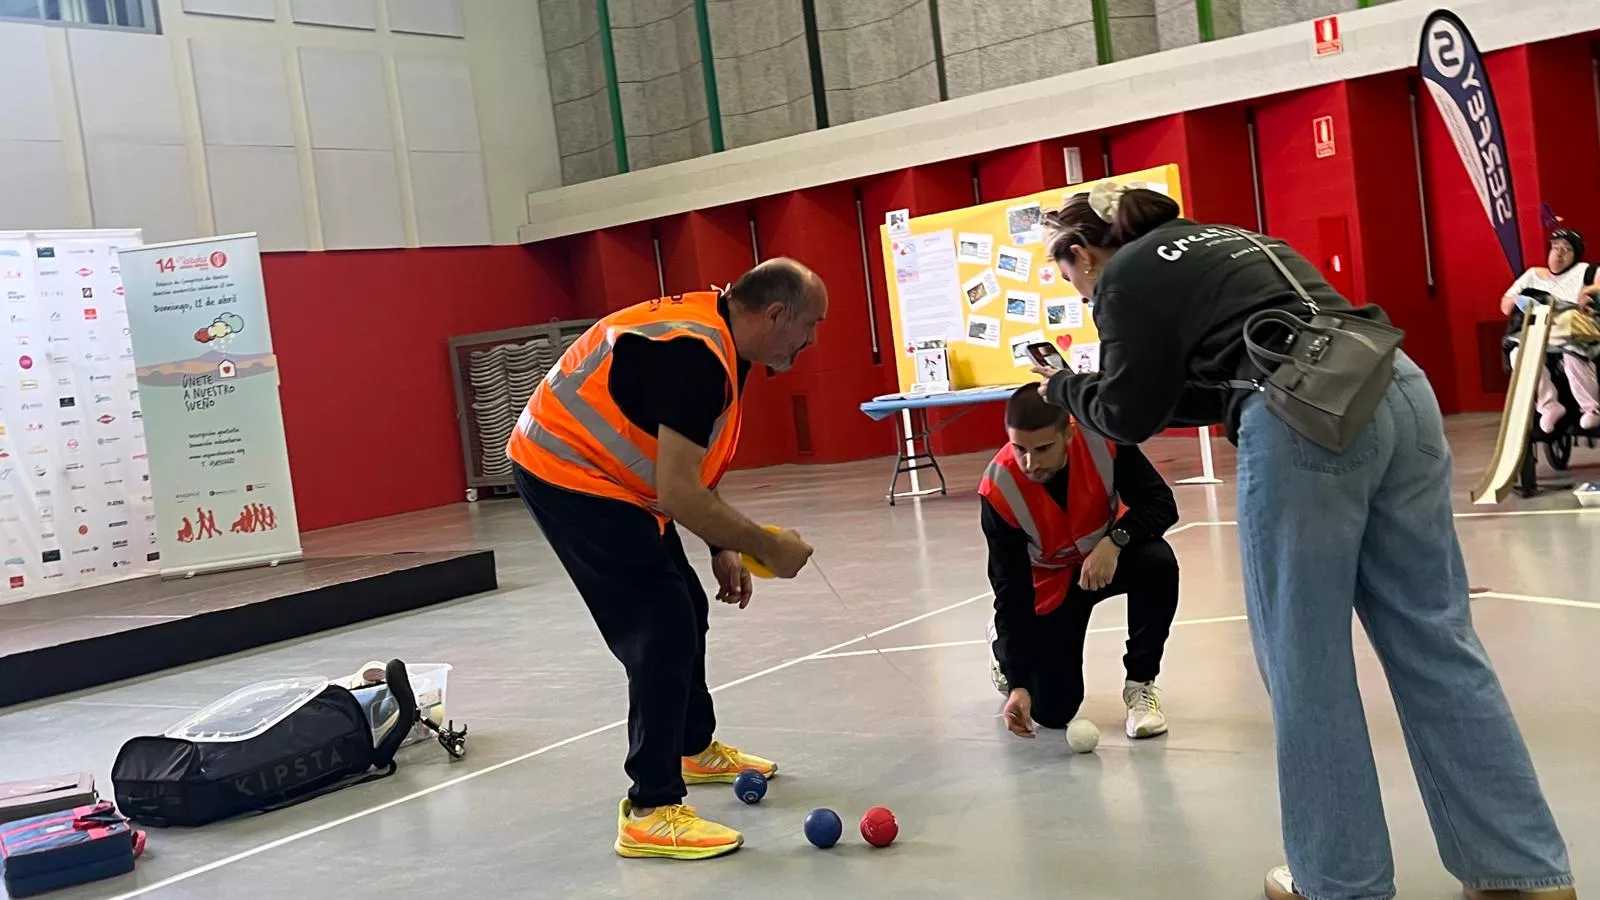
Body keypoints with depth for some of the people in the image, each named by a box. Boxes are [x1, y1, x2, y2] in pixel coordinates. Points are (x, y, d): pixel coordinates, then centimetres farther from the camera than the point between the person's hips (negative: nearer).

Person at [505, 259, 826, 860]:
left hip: (601, 472, 10)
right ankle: (650, 812, -6)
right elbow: (678, 492, -30)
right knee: (665, 628, -13)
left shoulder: (715, 340, 5)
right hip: (567, 473, -10)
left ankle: (695, 749, 40)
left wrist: (722, 550, 6)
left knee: (683, 610, 19)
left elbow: (692, 470, 14)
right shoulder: (695, 355, -27)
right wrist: (765, 547, -19)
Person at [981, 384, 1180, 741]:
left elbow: (1162, 504, -22)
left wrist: (1115, 541, -41)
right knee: (1052, 712, -6)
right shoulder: (998, 490, -31)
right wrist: (1018, 684, -32)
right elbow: (1011, 592, -27)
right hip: (1051, 582, -1)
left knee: (1158, 562, -34)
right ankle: (1006, 644, 29)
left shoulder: (1102, 440, -30)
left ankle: (1140, 684, -12)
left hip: (1108, 557, 1)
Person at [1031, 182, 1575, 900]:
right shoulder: (1223, 240, 31)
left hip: (1302, 422, -8)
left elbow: (1130, 417, 10)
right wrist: (1122, 384, 35)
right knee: (1436, 643, 10)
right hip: (1398, 391, 8)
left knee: (1305, 661, 3)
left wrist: (1065, 386, 27)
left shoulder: (1126, 276, 8)